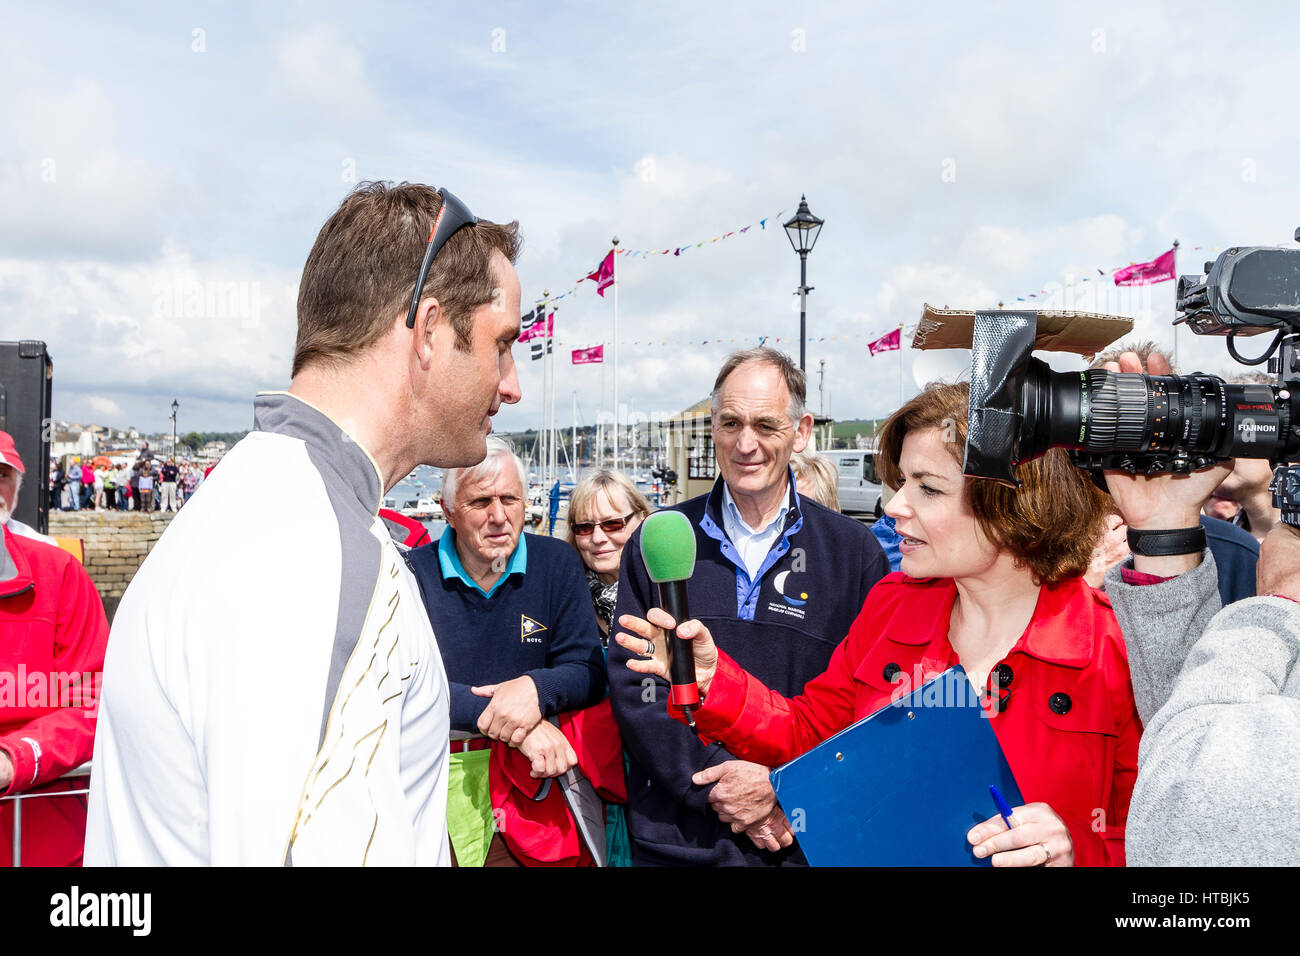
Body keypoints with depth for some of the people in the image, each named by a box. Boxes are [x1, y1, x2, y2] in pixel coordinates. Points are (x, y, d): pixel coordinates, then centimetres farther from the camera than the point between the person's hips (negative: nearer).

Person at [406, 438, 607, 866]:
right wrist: (507, 719, -23)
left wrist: (537, 689, -22)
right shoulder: (414, 573, -3)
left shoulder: (556, 563, 2)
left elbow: (589, 672, 0)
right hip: (431, 768, -1)